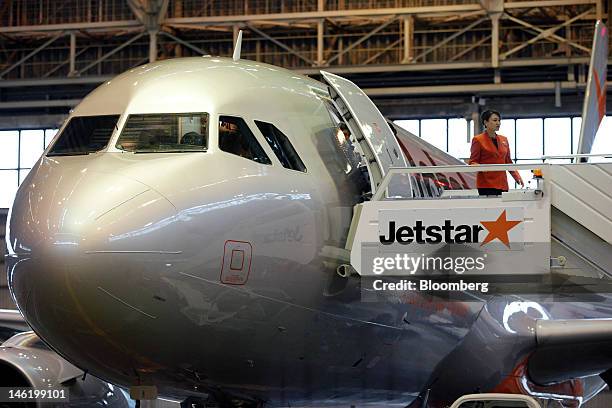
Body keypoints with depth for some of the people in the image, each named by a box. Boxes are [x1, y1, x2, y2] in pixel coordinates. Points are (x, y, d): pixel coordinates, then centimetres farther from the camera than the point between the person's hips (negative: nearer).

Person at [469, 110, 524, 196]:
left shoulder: (504, 140, 16)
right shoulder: (478, 140, 0)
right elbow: (472, 162, -1)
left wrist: (517, 177, 5)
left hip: (502, 184, 5)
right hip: (486, 184, -5)